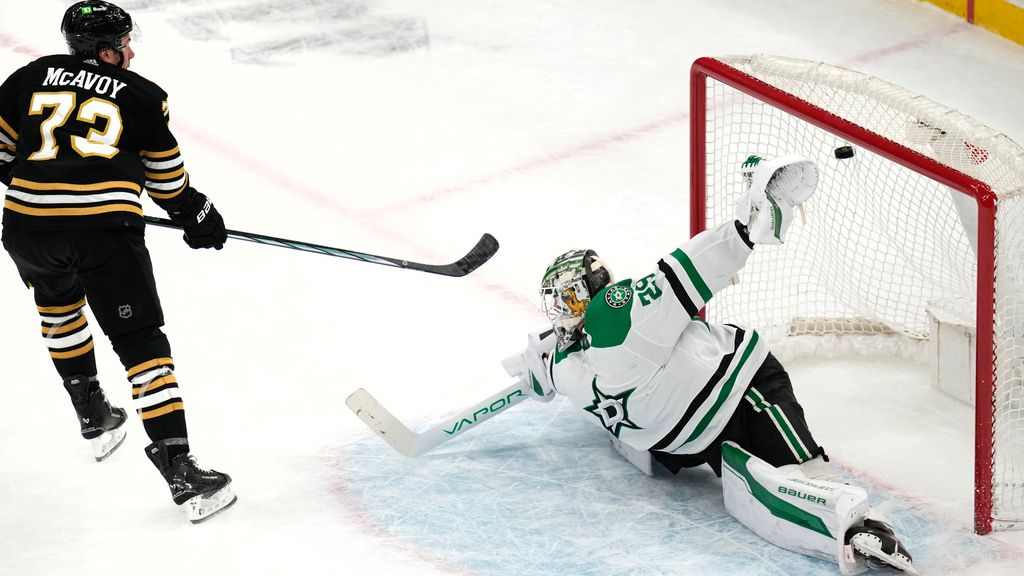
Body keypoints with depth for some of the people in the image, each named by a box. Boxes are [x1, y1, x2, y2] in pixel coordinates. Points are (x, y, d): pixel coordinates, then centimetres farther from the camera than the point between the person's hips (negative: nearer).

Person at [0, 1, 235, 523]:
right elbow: (169, 181, 20)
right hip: (107, 229, -3)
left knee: (57, 300, 34)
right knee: (141, 343, 0)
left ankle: (93, 416, 39)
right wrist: (198, 217, 36)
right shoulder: (142, 97, 11)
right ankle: (179, 470, -10)